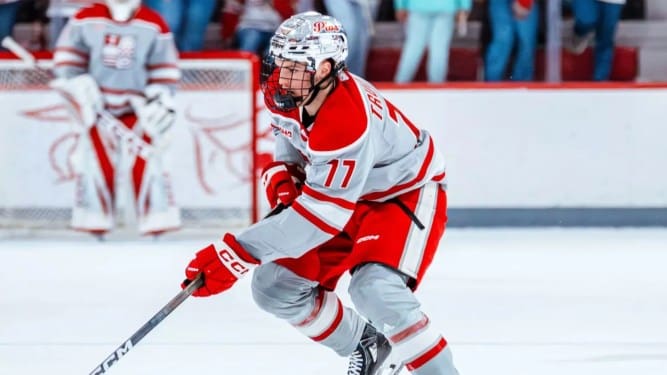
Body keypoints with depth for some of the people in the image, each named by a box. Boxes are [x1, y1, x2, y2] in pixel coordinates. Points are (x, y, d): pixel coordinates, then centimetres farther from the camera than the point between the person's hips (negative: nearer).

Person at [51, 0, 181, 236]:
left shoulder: (154, 26, -3)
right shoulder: (86, 20, -5)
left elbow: (164, 69, 3)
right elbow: (67, 56, 2)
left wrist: (162, 100, -4)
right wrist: (77, 84, -9)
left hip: (137, 105, 0)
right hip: (97, 103, 0)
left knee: (145, 157, -8)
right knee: (95, 155, -4)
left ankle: (156, 217, -2)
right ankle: (94, 218, 4)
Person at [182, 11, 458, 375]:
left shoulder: (349, 123, -39)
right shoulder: (288, 97, -15)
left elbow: (320, 213, -38)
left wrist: (238, 252, -41)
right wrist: (282, 174, -12)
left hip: (406, 194, -8)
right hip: (347, 193, 9)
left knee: (376, 290, -32)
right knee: (275, 287, 2)